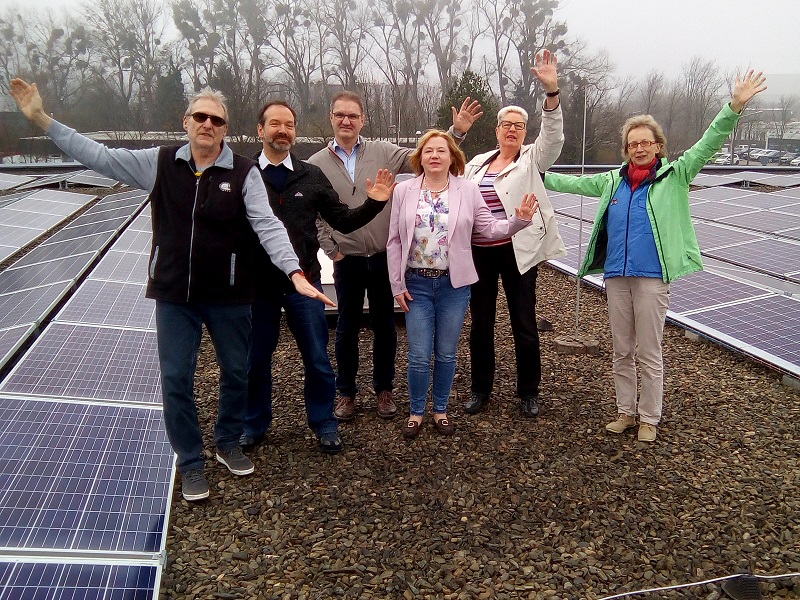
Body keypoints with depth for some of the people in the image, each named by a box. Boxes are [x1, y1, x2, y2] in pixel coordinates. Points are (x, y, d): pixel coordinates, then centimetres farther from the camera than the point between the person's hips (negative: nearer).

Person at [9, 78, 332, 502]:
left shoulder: (244, 173, -8)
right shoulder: (159, 163, 0)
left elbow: (267, 226, -15)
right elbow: (97, 155, 5)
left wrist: (295, 273, -28)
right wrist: (42, 119, 1)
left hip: (229, 296, -1)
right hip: (174, 294, 2)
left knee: (236, 372, 13)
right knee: (176, 379, 6)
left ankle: (228, 443, 38)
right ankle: (191, 463, 25)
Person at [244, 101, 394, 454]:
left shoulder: (311, 176, 6)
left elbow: (343, 221, 6)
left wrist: (374, 203, -8)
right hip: (258, 283, -1)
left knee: (317, 358, 8)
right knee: (256, 359, 13)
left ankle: (324, 423, 28)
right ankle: (255, 424, 33)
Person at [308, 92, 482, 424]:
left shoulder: (383, 152, 0)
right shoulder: (316, 164, -1)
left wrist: (457, 131, -15)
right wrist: (331, 249, -1)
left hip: (383, 257, 1)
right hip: (347, 260, 0)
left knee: (384, 326, 12)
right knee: (347, 328, 11)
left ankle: (384, 389, 29)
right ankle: (346, 393, 27)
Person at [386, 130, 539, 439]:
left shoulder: (468, 189, 1)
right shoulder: (404, 190, 1)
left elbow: (490, 229, 0)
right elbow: (395, 241, 2)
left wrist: (519, 220, -18)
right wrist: (397, 285, -1)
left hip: (454, 284, 0)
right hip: (416, 283, 0)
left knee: (446, 354, 10)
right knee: (419, 355, 1)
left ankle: (440, 410, 29)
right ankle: (416, 412, 22)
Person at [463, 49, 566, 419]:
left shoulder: (533, 159, 1)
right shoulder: (478, 163, 13)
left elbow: (553, 136, -17)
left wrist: (551, 90, -30)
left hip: (517, 252, -3)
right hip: (478, 253, 4)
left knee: (524, 324, 5)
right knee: (481, 322, 11)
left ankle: (529, 391, 22)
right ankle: (481, 388, 27)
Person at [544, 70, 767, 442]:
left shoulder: (674, 175, 2)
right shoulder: (614, 181, 12)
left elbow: (707, 145, -6)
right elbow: (575, 183, 19)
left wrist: (734, 107, -17)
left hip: (653, 276, -4)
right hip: (616, 275, 4)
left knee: (649, 353, 4)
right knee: (622, 352, 13)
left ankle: (649, 418, 20)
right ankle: (626, 411, 29)